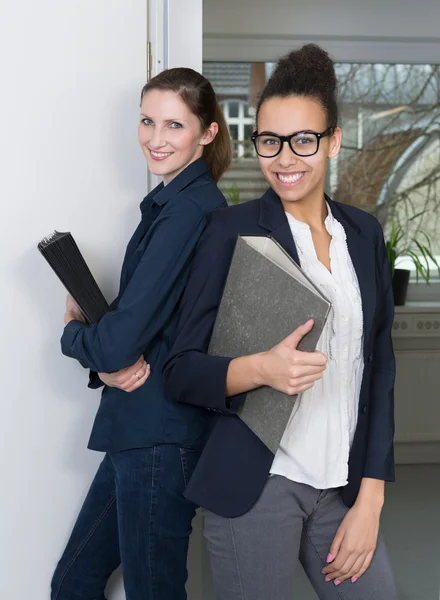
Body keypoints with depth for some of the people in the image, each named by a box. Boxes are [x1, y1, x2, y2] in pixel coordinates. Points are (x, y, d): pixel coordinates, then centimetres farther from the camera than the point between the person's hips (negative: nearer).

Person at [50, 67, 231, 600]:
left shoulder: (188, 209, -18)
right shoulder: (171, 202, 14)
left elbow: (120, 341, -23)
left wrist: (73, 331, -1)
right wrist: (108, 361, -9)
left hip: (161, 435, -10)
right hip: (140, 429, 10)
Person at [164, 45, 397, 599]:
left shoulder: (363, 233, 7)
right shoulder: (233, 230, -5)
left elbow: (378, 368, 9)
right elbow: (181, 371, -5)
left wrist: (370, 498, 2)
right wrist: (258, 369, -24)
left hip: (343, 488, 4)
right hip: (257, 485, -4)